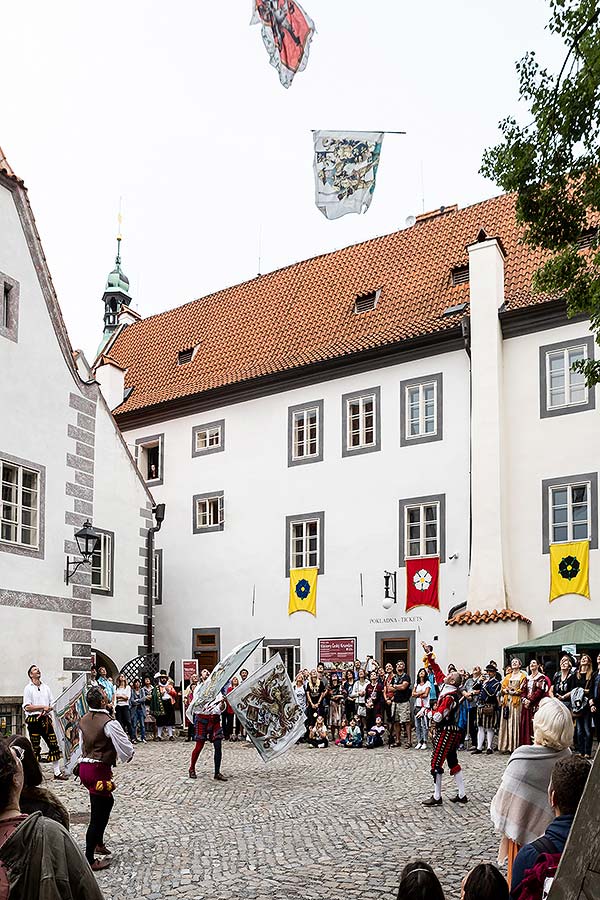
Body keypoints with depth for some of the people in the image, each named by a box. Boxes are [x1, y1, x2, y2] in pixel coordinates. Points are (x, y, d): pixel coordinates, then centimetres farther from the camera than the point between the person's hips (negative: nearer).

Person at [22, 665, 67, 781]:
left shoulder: (46, 687, 14)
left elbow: (52, 704, 15)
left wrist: (48, 709, -7)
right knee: (35, 747, -1)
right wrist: (43, 707, -12)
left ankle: (57, 772, 6)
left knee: (54, 745, 1)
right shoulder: (28, 689, -1)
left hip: (46, 719, 5)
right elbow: (27, 707, -9)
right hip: (33, 720, -5)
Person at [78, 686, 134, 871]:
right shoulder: (109, 723, -19)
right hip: (99, 770, -9)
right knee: (98, 815, -1)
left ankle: (98, 843, 38)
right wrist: (128, 755, 9)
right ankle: (90, 860, 4)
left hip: (84, 765, 9)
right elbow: (126, 748, -13)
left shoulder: (83, 720, 5)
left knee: (107, 801, 27)